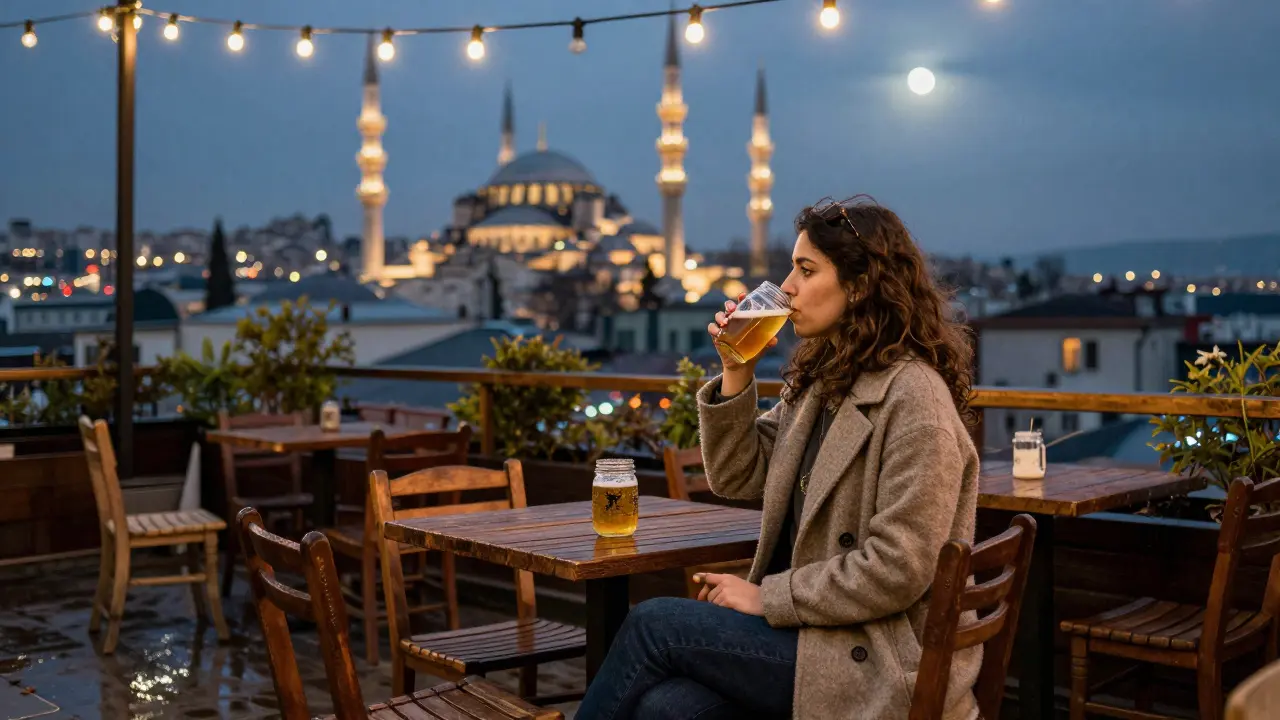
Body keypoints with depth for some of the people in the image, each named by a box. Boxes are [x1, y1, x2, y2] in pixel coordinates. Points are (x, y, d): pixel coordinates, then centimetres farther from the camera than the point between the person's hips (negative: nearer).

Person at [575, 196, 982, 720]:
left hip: (876, 672, -6)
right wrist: (736, 372, 1)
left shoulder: (913, 397, -15)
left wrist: (765, 597, -13)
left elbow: (897, 569, -19)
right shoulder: (819, 381, 11)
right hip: (816, 634, 6)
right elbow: (736, 478, 14)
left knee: (653, 624, -14)